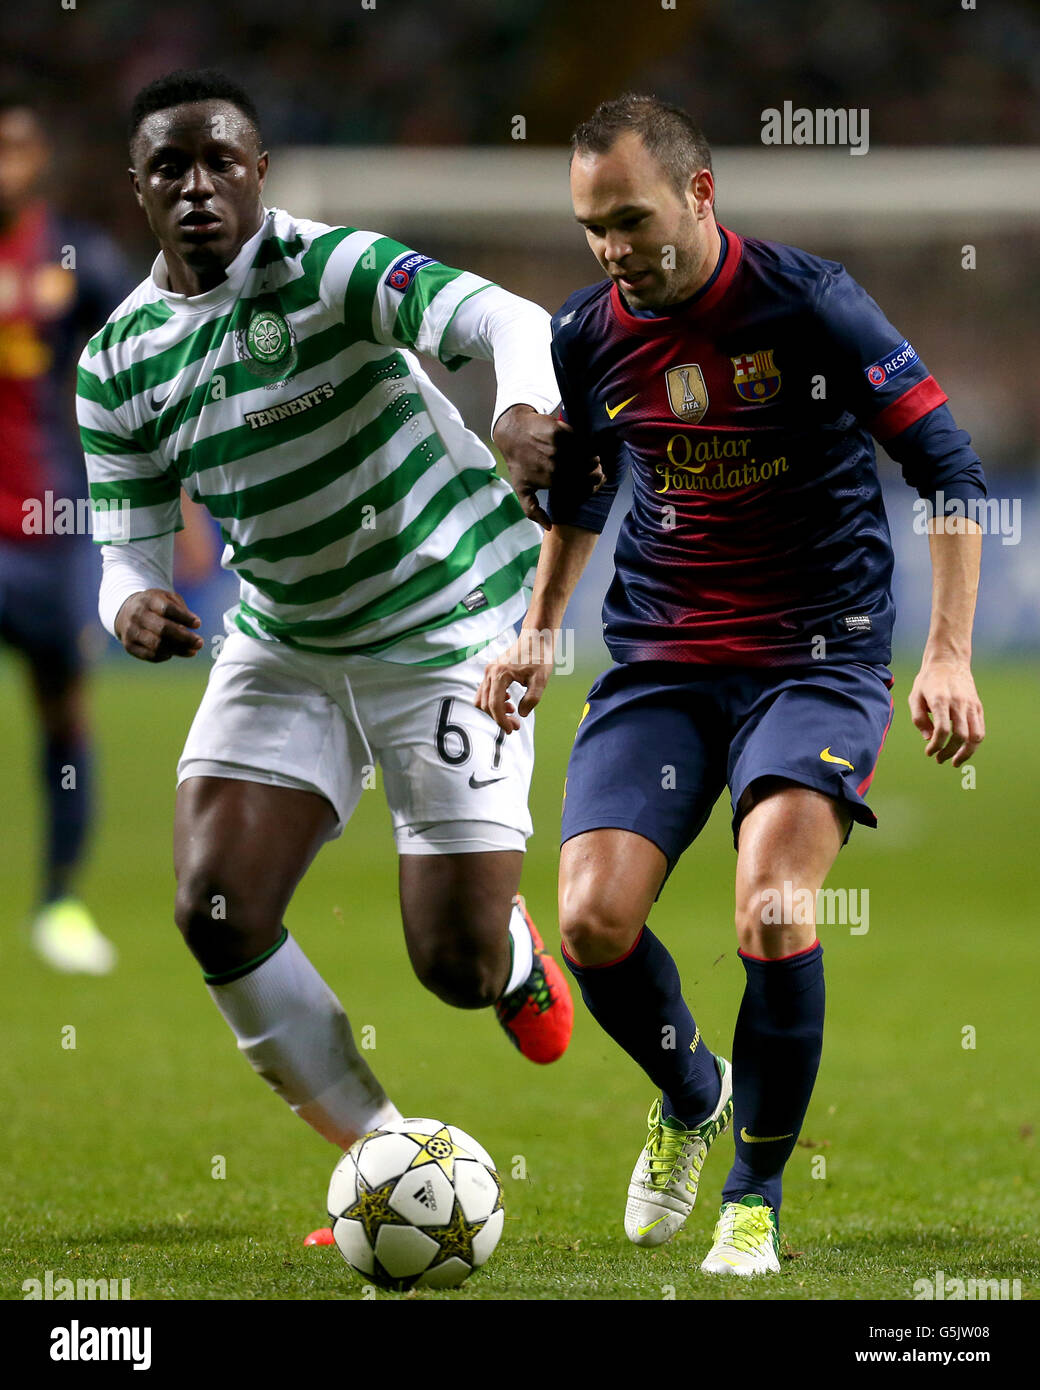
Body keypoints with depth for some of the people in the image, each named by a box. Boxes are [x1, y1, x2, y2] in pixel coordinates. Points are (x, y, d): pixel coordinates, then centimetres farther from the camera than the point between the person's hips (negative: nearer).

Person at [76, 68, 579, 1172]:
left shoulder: (331, 266, -19)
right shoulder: (117, 363, -2)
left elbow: (506, 319, -35)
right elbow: (128, 552, 1)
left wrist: (526, 407, -59)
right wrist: (134, 606, -25)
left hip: (452, 630, -5)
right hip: (283, 646, 5)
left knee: (453, 965, -9)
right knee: (216, 910, -13)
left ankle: (515, 953, 33)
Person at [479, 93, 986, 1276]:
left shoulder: (809, 303, -12)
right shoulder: (584, 338, 2)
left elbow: (949, 474, -6)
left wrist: (948, 656, -13)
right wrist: (537, 632, 11)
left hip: (816, 654, -4)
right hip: (658, 662, 4)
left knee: (772, 914, -24)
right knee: (592, 920, -14)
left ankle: (755, 1198, -2)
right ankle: (689, 1095, 20)